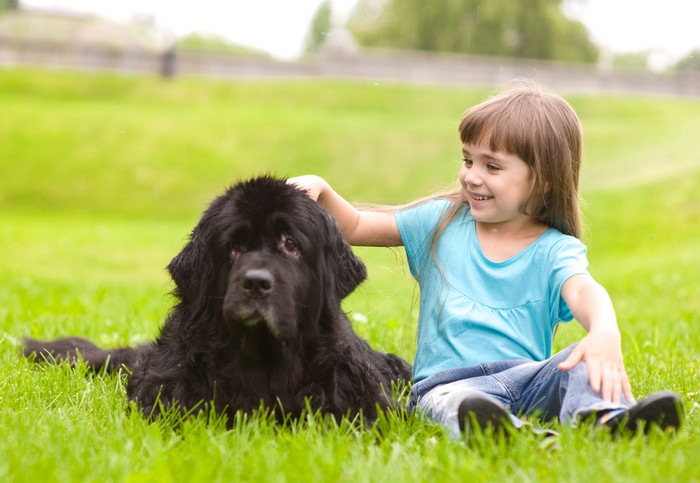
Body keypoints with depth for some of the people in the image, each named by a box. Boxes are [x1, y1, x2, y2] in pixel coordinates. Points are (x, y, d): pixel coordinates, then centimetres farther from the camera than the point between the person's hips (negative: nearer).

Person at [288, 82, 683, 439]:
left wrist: (605, 331, -41)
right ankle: (495, 428, -69)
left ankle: (600, 418, -58)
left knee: (587, 360, -28)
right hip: (447, 381, 0)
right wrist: (321, 192, -3)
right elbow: (355, 227, 19)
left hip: (528, 377, 1)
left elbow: (583, 290, -17)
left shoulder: (555, 251, 5)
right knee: (454, 402, -37)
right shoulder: (443, 221, 16)